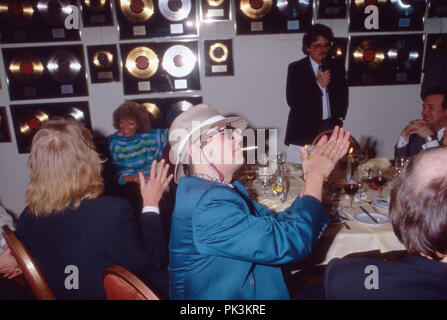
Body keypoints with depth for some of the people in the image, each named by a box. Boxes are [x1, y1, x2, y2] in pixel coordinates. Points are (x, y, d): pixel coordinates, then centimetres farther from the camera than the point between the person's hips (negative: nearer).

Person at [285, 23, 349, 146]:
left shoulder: (337, 66, 10)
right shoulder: (295, 68, -2)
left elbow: (343, 96, 21)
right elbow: (292, 101, -10)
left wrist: (339, 119, 8)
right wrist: (318, 84, -12)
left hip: (331, 127, 3)